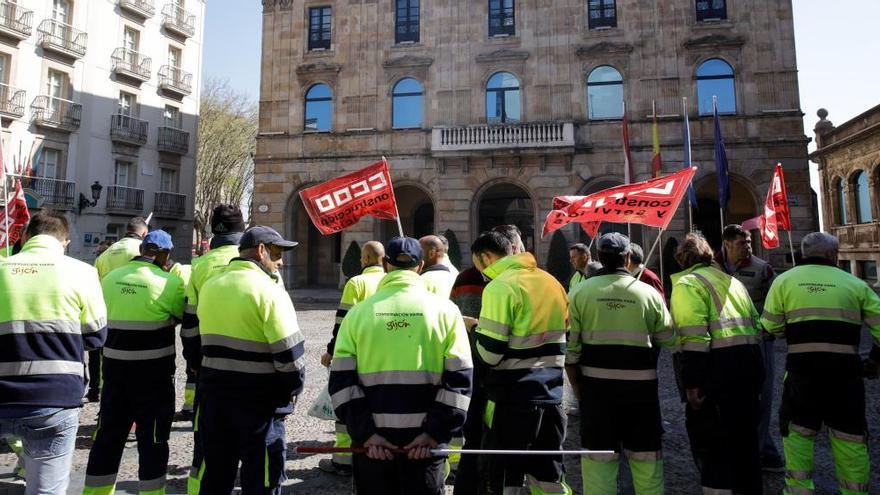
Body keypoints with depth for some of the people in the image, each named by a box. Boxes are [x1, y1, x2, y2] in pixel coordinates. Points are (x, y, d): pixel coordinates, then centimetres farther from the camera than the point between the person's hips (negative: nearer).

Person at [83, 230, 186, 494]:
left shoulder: (110, 278, 2)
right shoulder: (170, 282, -15)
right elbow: (186, 316, -1)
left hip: (114, 366, 5)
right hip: (154, 371, -5)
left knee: (109, 434, 18)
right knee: (152, 438, 7)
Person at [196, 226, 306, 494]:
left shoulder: (209, 286, 9)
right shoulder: (269, 290, -15)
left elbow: (196, 334, 17)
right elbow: (289, 351, -18)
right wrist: (293, 388, -3)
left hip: (213, 389, 7)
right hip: (258, 396, -7)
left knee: (215, 473, 21)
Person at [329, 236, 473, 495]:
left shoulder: (358, 312, 0)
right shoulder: (444, 309, -3)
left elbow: (342, 380, -4)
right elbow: (459, 379, -8)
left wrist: (365, 433, -5)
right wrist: (436, 434, -7)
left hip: (371, 442, 1)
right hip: (425, 440, -1)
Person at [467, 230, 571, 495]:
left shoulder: (500, 287, -14)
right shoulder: (551, 281, 9)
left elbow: (490, 353, -18)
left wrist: (475, 327, -1)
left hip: (513, 396, -7)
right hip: (551, 393, 7)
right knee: (549, 473, 19)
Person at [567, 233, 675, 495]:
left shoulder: (580, 292, -5)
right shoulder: (649, 293, -4)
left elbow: (570, 345, -4)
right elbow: (668, 339, 1)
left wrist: (577, 385, 7)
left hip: (596, 383, 0)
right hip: (641, 384, 0)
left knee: (598, 457, 10)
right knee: (646, 456, 16)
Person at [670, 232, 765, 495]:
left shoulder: (687, 283, -5)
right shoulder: (733, 281, 20)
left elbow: (693, 337, -17)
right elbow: (755, 324, 21)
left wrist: (691, 384, -16)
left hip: (718, 367, -8)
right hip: (751, 362, 8)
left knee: (709, 443, 2)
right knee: (744, 436, 21)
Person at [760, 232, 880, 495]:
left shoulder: (785, 280, 3)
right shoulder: (854, 283, 7)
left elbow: (771, 325, 0)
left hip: (802, 366, -1)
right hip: (845, 368, 1)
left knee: (798, 429, 14)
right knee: (850, 434, 16)